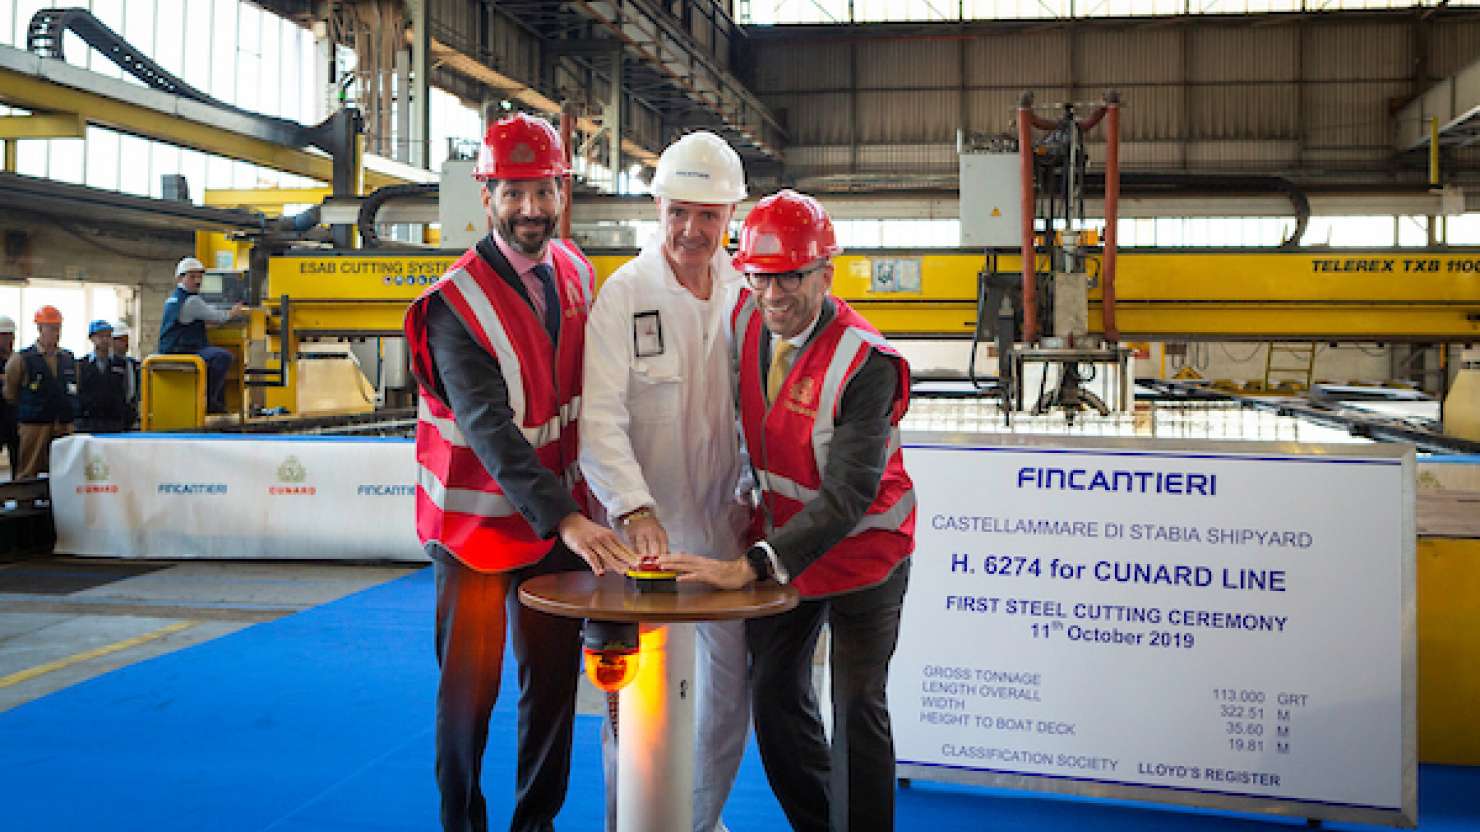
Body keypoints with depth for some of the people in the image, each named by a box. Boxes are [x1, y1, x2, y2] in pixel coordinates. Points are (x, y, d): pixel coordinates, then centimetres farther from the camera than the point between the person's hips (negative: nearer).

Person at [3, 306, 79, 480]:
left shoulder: (69, 359, 10)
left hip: (65, 428, 4)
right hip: (34, 427, -4)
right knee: (27, 477, -3)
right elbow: (10, 395, 7)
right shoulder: (21, 359, -2)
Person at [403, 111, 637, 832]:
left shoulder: (575, 272, 1)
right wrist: (566, 519, -38)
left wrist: (581, 501, 8)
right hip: (479, 521, -5)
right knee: (470, 685, 5)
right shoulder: (456, 303, -18)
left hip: (562, 513, 5)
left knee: (555, 679, 12)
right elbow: (490, 428, -28)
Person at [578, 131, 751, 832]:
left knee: (730, 684, 14)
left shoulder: (746, 292, 4)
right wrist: (635, 509, -30)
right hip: (645, 530, -4)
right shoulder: (624, 293, -8)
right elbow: (600, 417, -17)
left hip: (726, 525, 4)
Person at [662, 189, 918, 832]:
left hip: (861, 551, -6)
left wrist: (751, 565, -39)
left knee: (857, 708, 0)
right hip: (783, 539, 6)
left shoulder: (865, 363, -28)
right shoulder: (746, 317, -10)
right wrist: (759, 491, 9)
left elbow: (848, 494, -33)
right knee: (774, 692, 15)